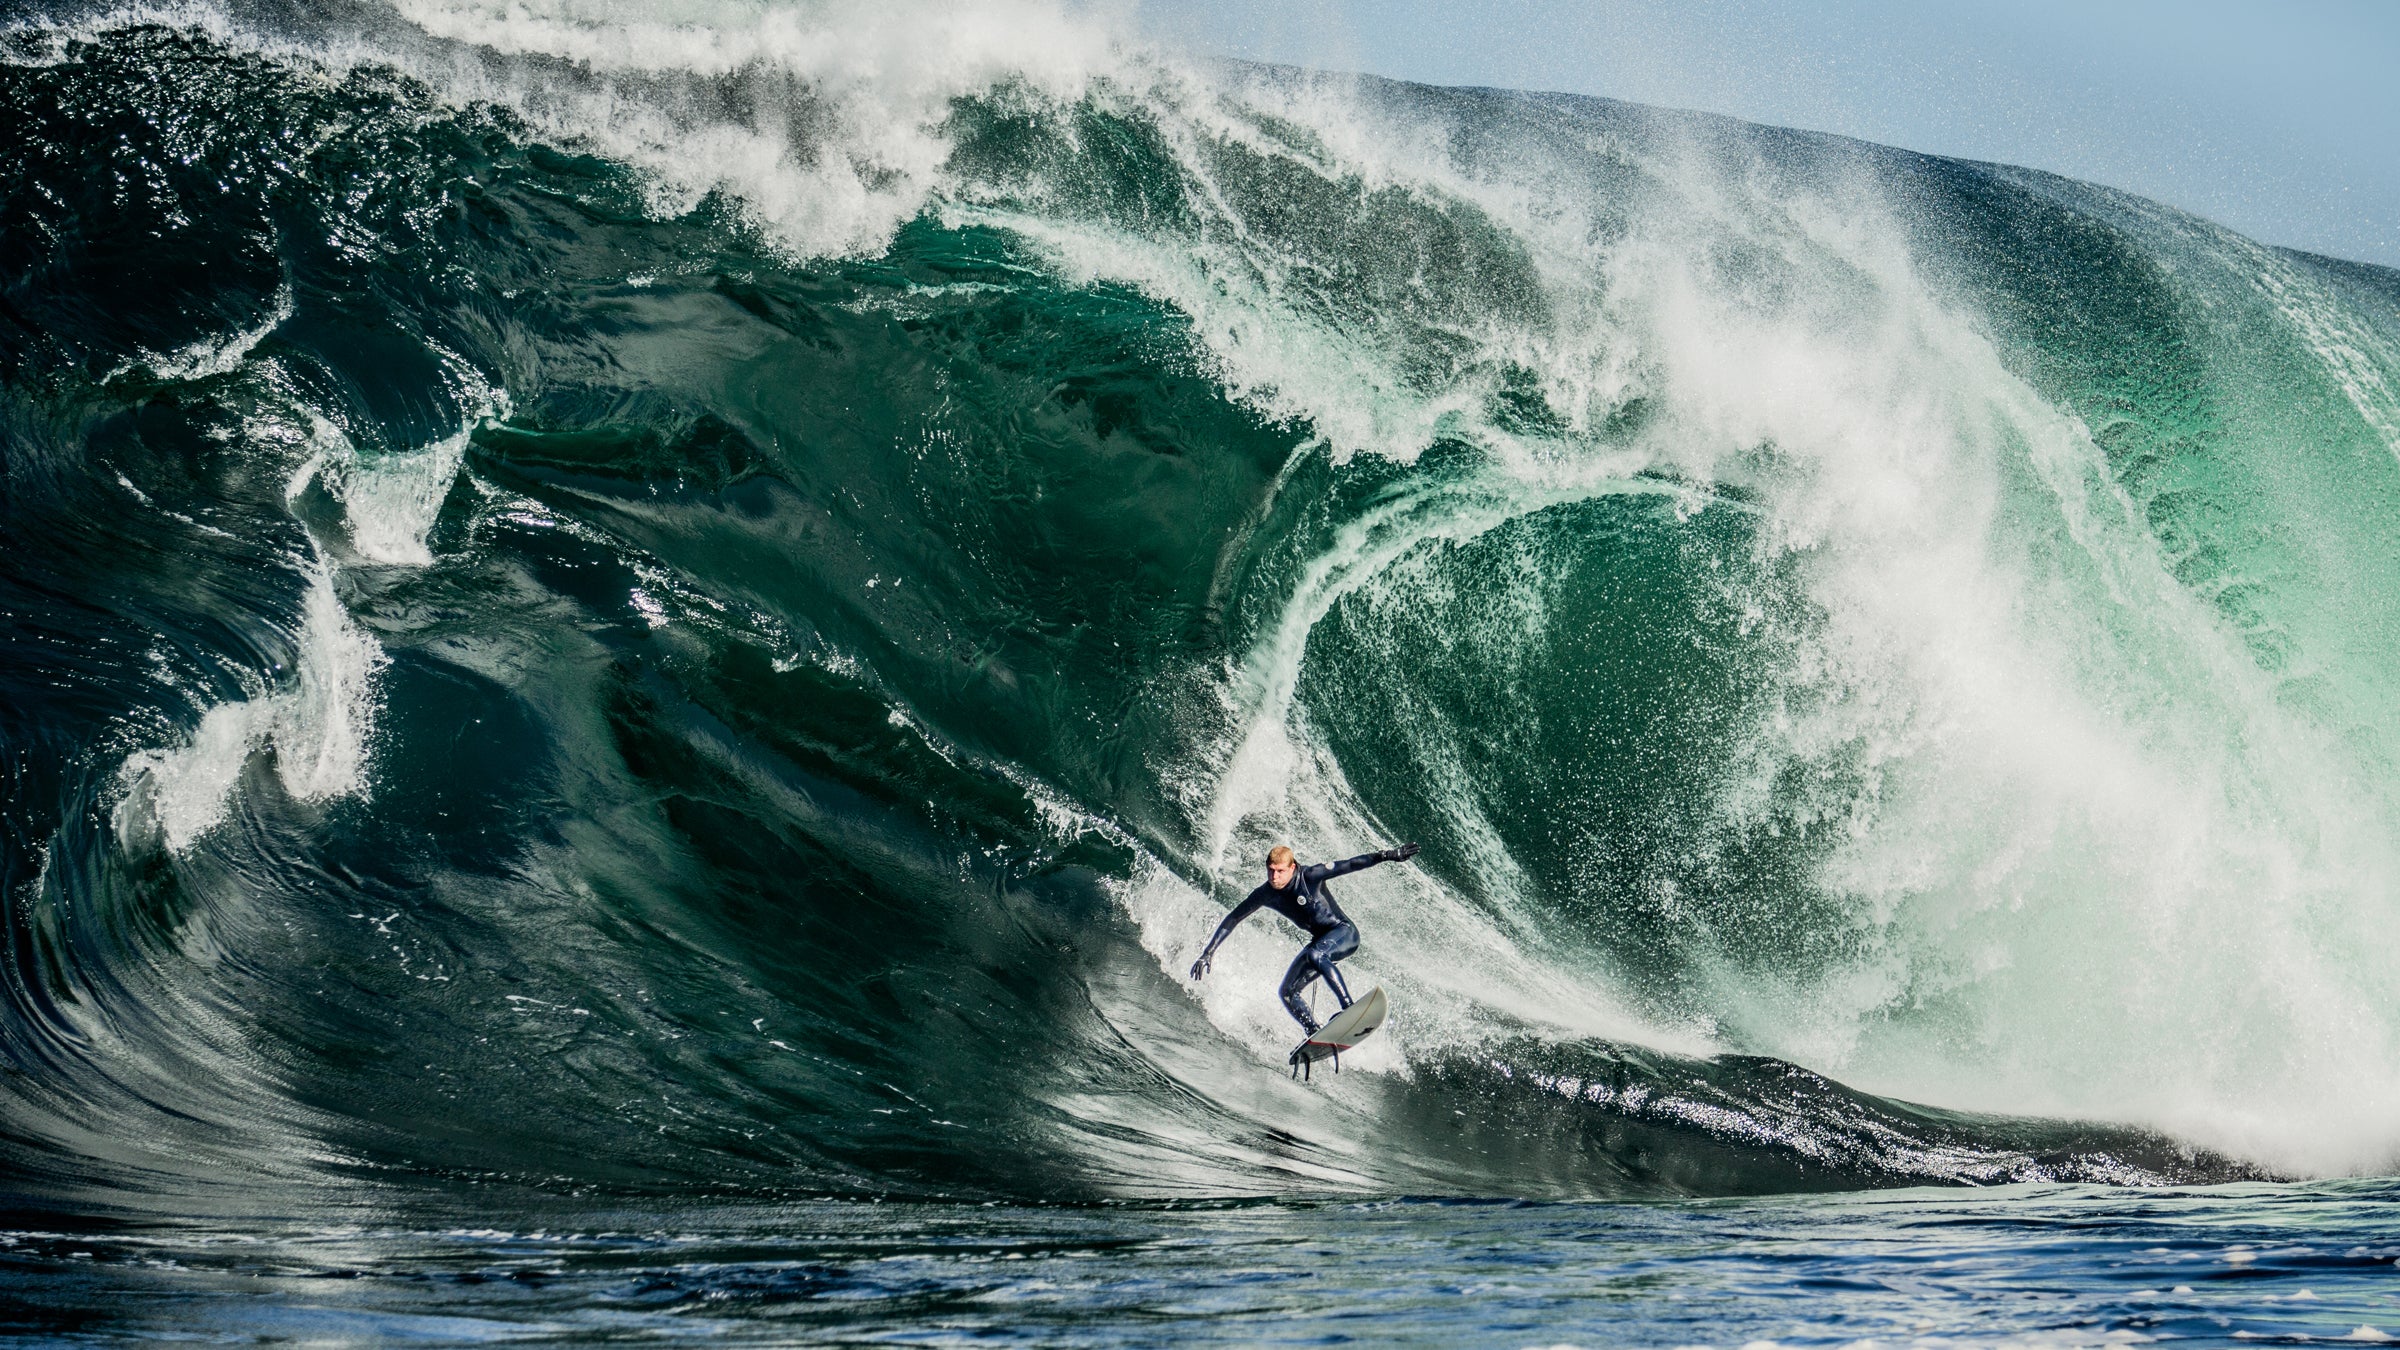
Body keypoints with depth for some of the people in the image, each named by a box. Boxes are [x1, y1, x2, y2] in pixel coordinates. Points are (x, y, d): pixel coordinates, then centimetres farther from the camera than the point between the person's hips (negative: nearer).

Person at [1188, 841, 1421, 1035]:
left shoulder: (1310, 876, -19)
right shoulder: (1265, 895, -6)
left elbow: (1349, 865, -19)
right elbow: (1233, 919, 2)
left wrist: (1386, 856, -29)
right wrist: (1208, 952, -1)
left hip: (1344, 932, -6)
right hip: (1321, 941, 6)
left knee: (1315, 954, -37)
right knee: (1287, 993, -7)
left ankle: (1349, 1007, -40)